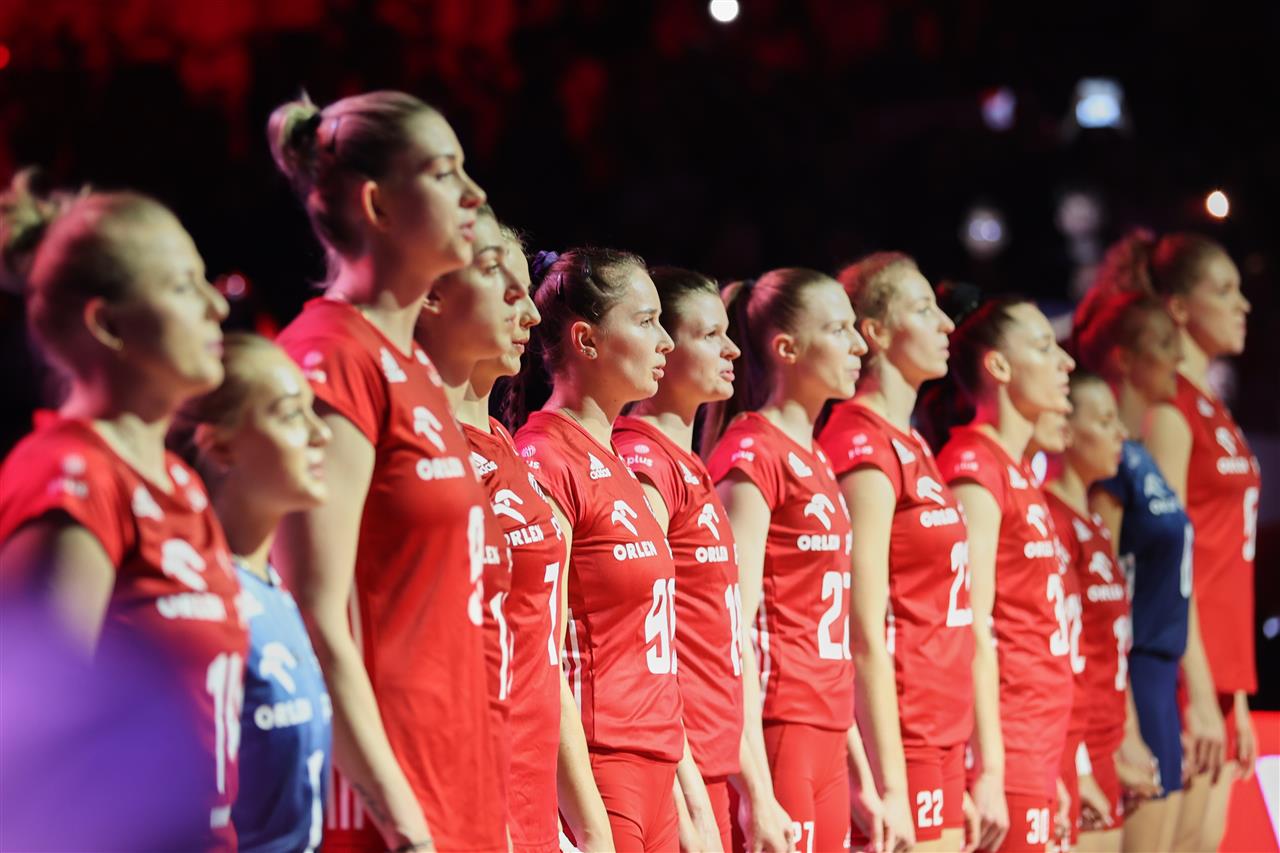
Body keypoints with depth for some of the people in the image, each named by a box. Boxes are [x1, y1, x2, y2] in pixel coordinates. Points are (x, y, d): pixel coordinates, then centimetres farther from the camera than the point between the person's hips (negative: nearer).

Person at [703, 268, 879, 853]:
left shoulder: (813, 460, 16)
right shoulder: (753, 453, -9)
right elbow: (735, 628, -15)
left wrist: (862, 775, 18)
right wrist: (757, 791, -20)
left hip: (826, 738, 9)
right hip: (777, 733, -9)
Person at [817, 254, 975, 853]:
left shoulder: (910, 445, 15)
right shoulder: (865, 445, -12)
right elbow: (865, 639, -17)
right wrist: (889, 786, -19)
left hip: (939, 732, 9)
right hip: (899, 736, -9)